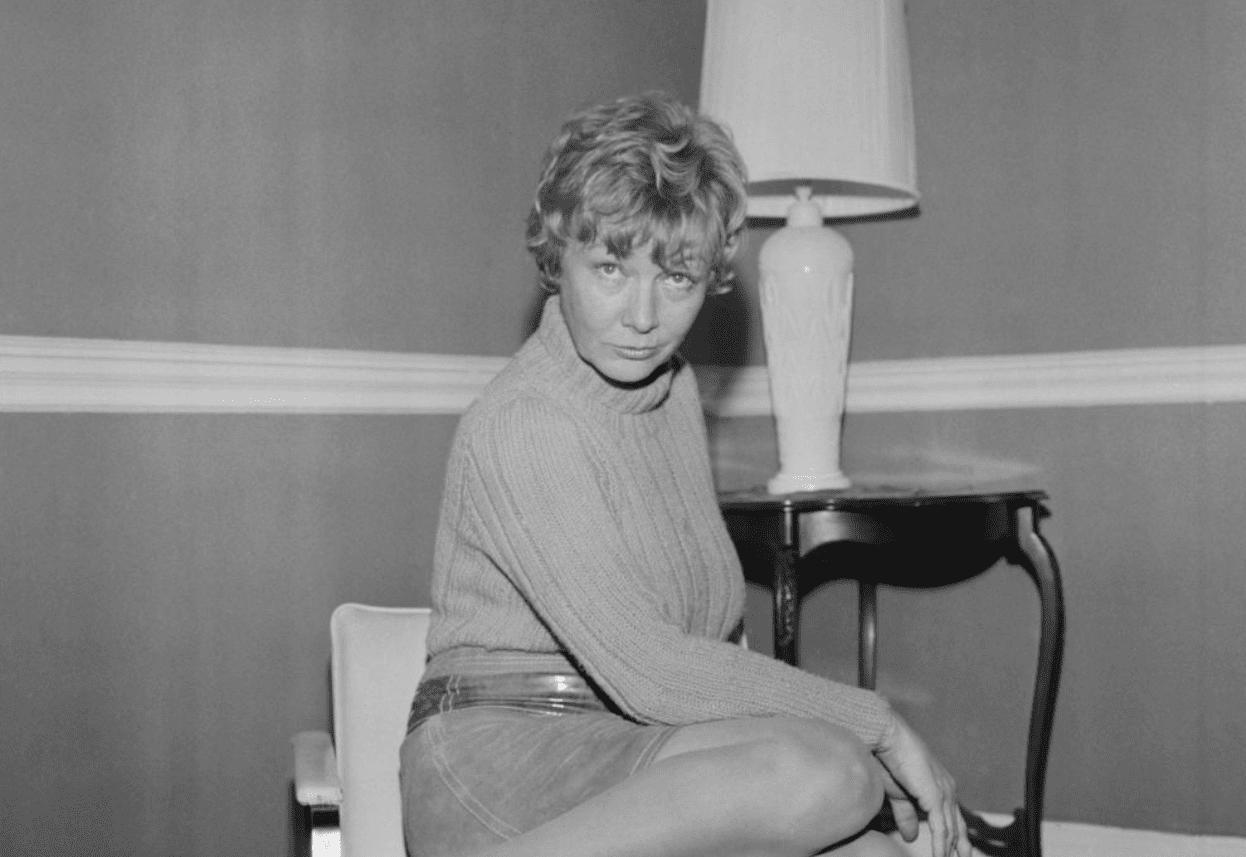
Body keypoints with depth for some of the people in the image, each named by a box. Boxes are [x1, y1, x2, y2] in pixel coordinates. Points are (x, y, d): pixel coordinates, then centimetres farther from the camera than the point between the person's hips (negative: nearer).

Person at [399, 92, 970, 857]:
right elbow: (645, 672, -21)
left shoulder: (675, 389, 13)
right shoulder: (518, 426, -15)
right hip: (501, 761, -7)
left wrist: (868, 743, 3)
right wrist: (879, 723, -15)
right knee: (829, 776, -29)